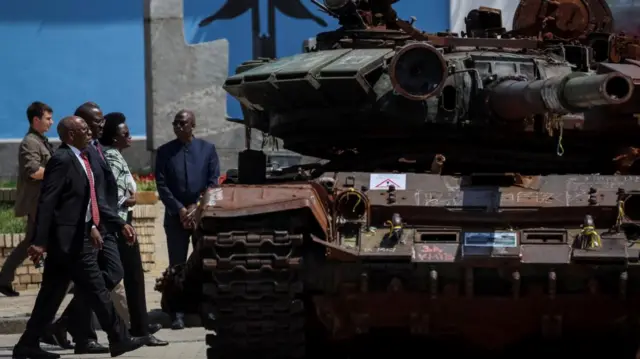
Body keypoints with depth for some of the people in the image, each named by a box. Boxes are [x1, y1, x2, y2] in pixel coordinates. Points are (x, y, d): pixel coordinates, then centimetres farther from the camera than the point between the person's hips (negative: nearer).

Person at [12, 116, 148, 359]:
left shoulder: (82, 159, 15)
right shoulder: (62, 160, -14)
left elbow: (94, 201, 19)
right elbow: (46, 202, -18)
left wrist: (120, 225, 14)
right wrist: (39, 241, -22)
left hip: (75, 238, 10)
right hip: (70, 239, -10)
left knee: (52, 294, 11)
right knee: (96, 291, -1)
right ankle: (119, 340, 7)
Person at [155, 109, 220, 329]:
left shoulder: (207, 149, 5)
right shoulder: (164, 152, 4)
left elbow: (213, 182, 0)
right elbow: (161, 185, -1)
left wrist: (196, 207, -11)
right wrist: (180, 209, -11)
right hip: (175, 216, 0)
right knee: (177, 266, -2)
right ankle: (178, 314, -2)